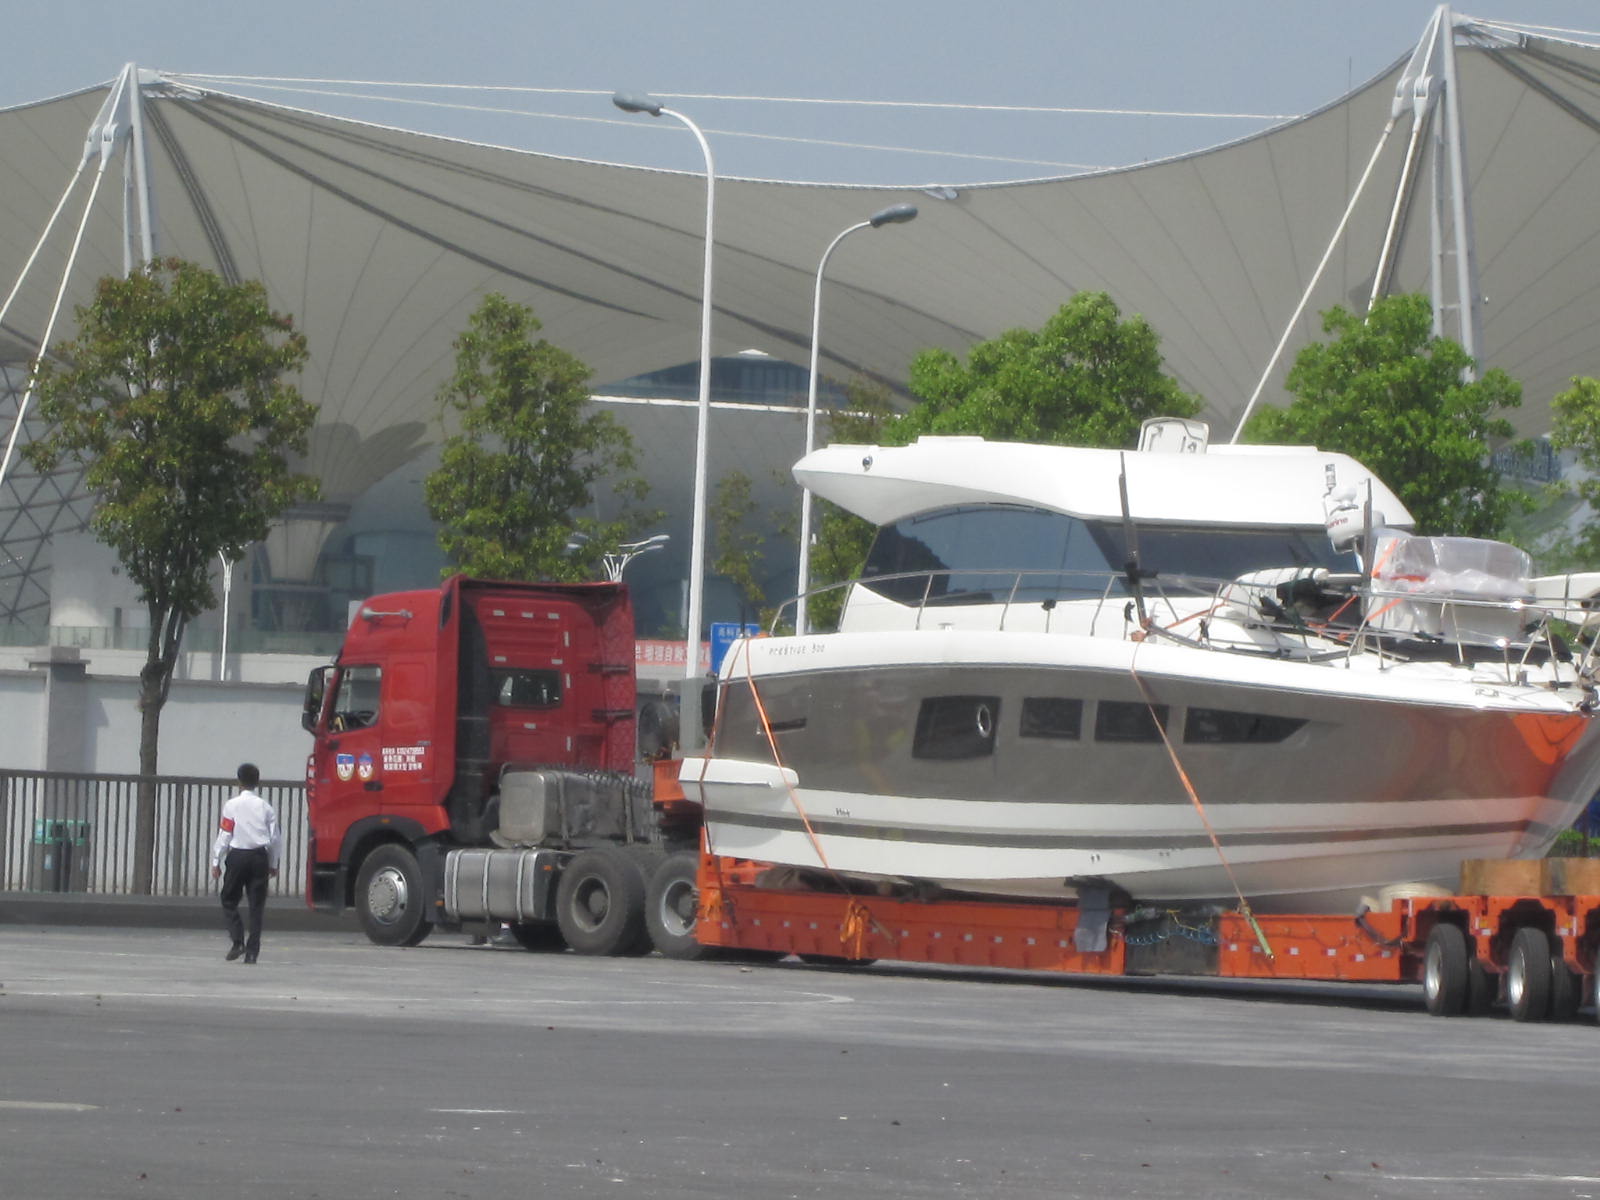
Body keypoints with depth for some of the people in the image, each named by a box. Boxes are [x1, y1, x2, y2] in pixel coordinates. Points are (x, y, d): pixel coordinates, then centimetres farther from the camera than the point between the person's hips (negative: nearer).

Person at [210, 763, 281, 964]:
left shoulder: (232, 805, -5)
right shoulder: (265, 807, 3)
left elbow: (224, 836, -5)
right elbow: (275, 838, 6)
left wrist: (216, 862, 3)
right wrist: (273, 864, 18)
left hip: (237, 856, -2)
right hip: (260, 857, 2)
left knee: (229, 901, 9)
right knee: (256, 906, 5)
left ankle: (238, 941, -8)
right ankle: (252, 951, 1)